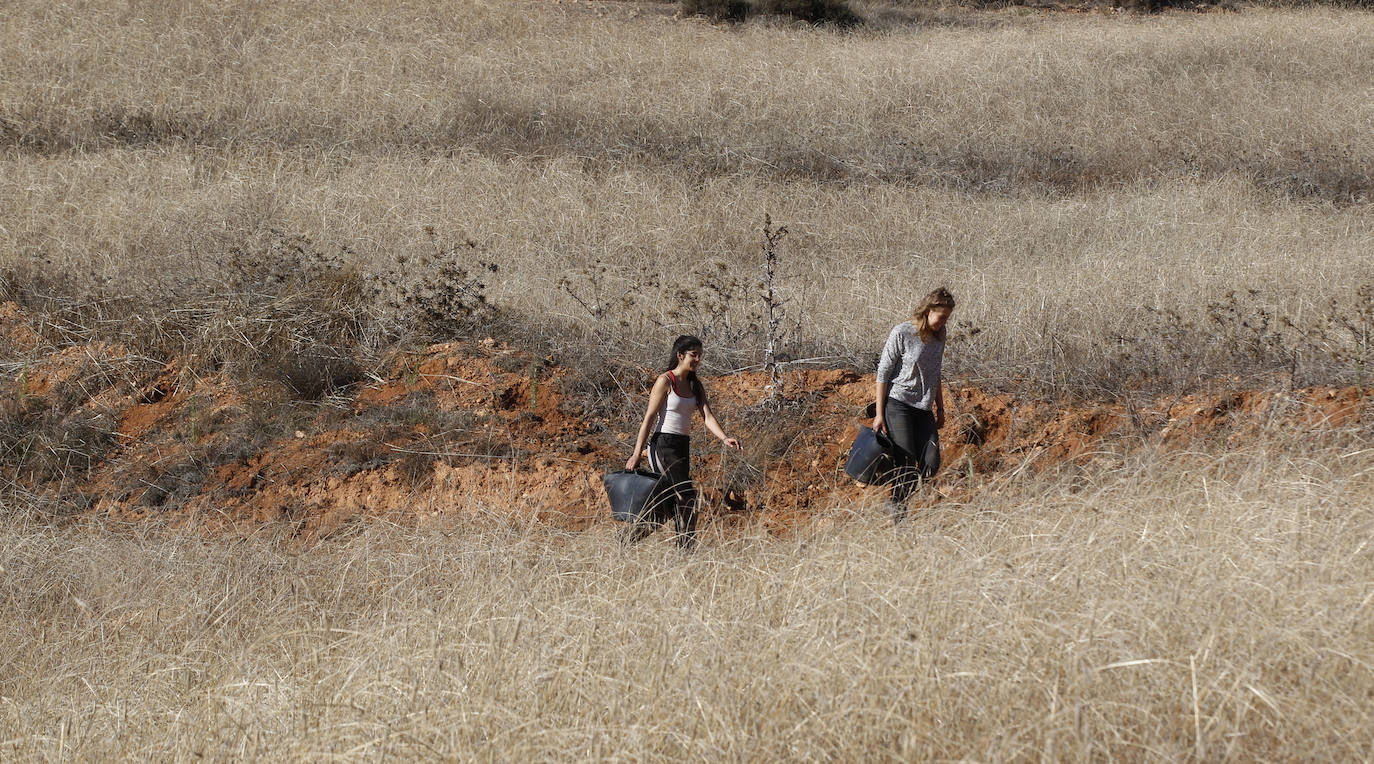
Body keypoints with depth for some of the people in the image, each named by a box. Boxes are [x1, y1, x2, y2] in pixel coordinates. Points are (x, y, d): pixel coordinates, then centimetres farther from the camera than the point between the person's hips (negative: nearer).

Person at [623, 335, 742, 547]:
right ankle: (686, 549, -8)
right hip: (663, 445, -8)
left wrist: (724, 438, -17)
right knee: (686, 499, -12)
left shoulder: (695, 386, 12)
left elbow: (707, 417, 2)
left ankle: (624, 542, 16)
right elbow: (649, 418, -10)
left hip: (682, 447, 8)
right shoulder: (665, 381, -8)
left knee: (661, 509, 8)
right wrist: (637, 454, -14)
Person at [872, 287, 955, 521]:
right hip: (898, 405, -6)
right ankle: (898, 512, 9)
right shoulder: (902, 333, -11)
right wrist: (879, 413, -10)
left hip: (924, 409, 6)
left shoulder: (938, 335, 8)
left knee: (930, 466, -5)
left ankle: (896, 500, 17)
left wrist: (940, 409, 22)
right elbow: (883, 372, -8)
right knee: (905, 466, -8)